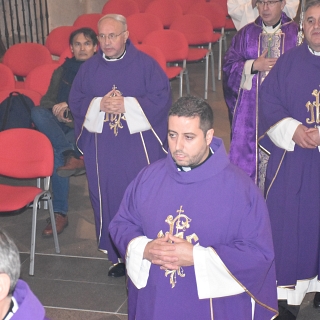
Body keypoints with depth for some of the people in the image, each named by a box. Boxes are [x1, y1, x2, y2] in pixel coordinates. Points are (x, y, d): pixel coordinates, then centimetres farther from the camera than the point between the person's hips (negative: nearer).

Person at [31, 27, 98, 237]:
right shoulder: (62, 71, 20)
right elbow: (47, 101, 13)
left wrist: (71, 107, -14)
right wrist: (57, 109, -11)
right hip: (63, 125, 4)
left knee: (57, 151, -33)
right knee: (37, 113, -28)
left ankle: (60, 213, -31)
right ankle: (72, 156, -42)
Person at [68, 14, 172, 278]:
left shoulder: (145, 64, -3)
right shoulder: (89, 68, 6)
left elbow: (162, 97, -8)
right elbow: (75, 102, 6)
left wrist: (128, 105, -18)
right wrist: (99, 105, -13)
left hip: (140, 146, -3)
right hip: (102, 148, 3)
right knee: (109, 199, 8)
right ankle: (119, 255, 22)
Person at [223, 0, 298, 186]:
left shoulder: (296, 33, 2)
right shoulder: (246, 34, 7)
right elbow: (229, 65, 3)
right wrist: (253, 66, -12)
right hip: (251, 109, 2)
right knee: (248, 152, 2)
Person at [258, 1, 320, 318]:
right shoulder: (288, 62, 3)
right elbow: (268, 100, 0)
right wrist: (293, 130, -15)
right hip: (291, 161, 0)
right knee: (288, 223, 3)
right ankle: (289, 294, 14)